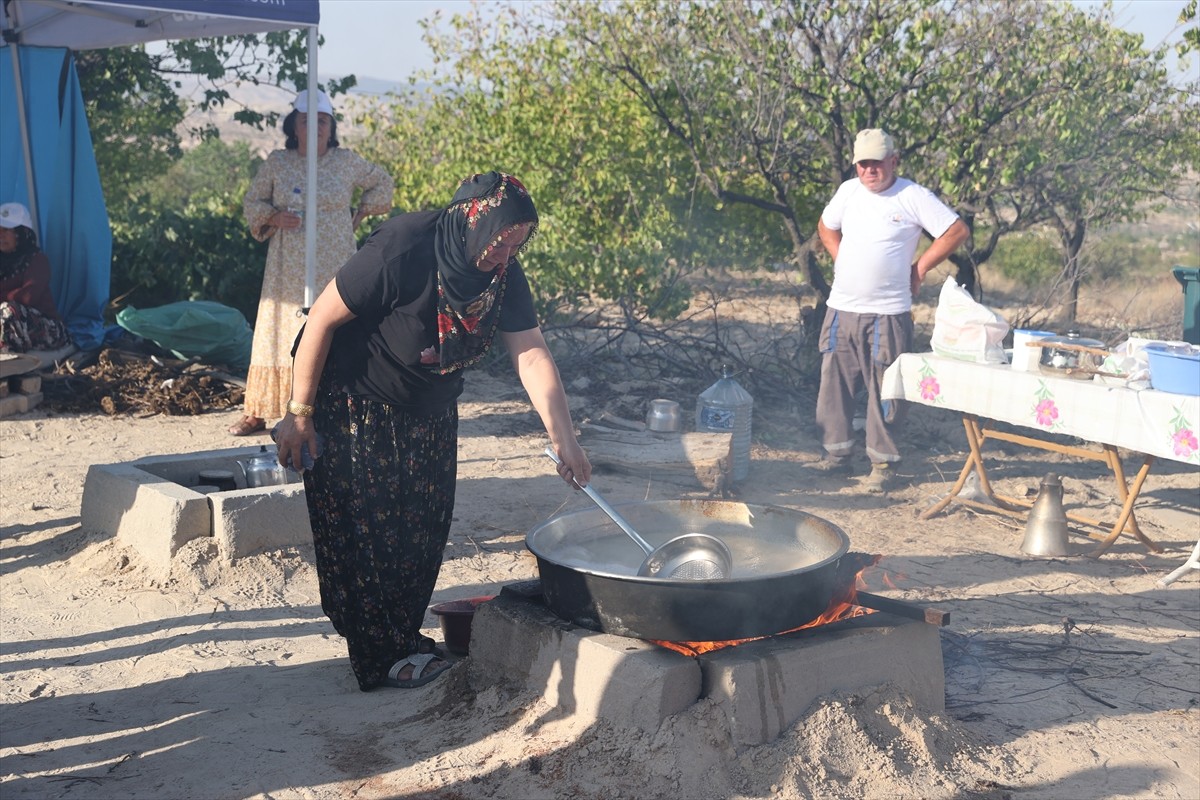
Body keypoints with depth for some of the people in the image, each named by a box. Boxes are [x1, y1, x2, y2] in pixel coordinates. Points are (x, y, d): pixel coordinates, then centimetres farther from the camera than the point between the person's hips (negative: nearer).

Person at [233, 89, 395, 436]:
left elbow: (383, 183, 18)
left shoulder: (347, 162, 4)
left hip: (334, 268, -1)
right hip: (288, 270, 1)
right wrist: (274, 217, -8)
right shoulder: (276, 163, 5)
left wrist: (359, 215, 9)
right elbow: (251, 202, 11)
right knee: (279, 332, 1)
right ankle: (256, 413, 6)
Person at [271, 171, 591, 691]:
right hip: (356, 409, -6)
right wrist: (300, 413, -20)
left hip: (429, 413, 7)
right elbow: (321, 319, -23)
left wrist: (564, 439, -24)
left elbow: (532, 357, -14)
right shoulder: (400, 253, -30)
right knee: (368, 530, -1)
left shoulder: (504, 275, -12)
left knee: (422, 528, 10)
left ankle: (403, 637, 27)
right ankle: (381, 658, 12)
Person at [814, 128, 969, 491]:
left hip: (888, 314, -5)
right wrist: (841, 260, 13)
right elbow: (826, 227, 27)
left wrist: (920, 268, -5)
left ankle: (881, 463, 7)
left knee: (884, 390, -1)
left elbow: (958, 231, -6)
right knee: (834, 385, 7)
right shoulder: (848, 191, 8)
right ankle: (837, 454, 19)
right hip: (841, 309, 5)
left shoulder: (913, 197, -7)